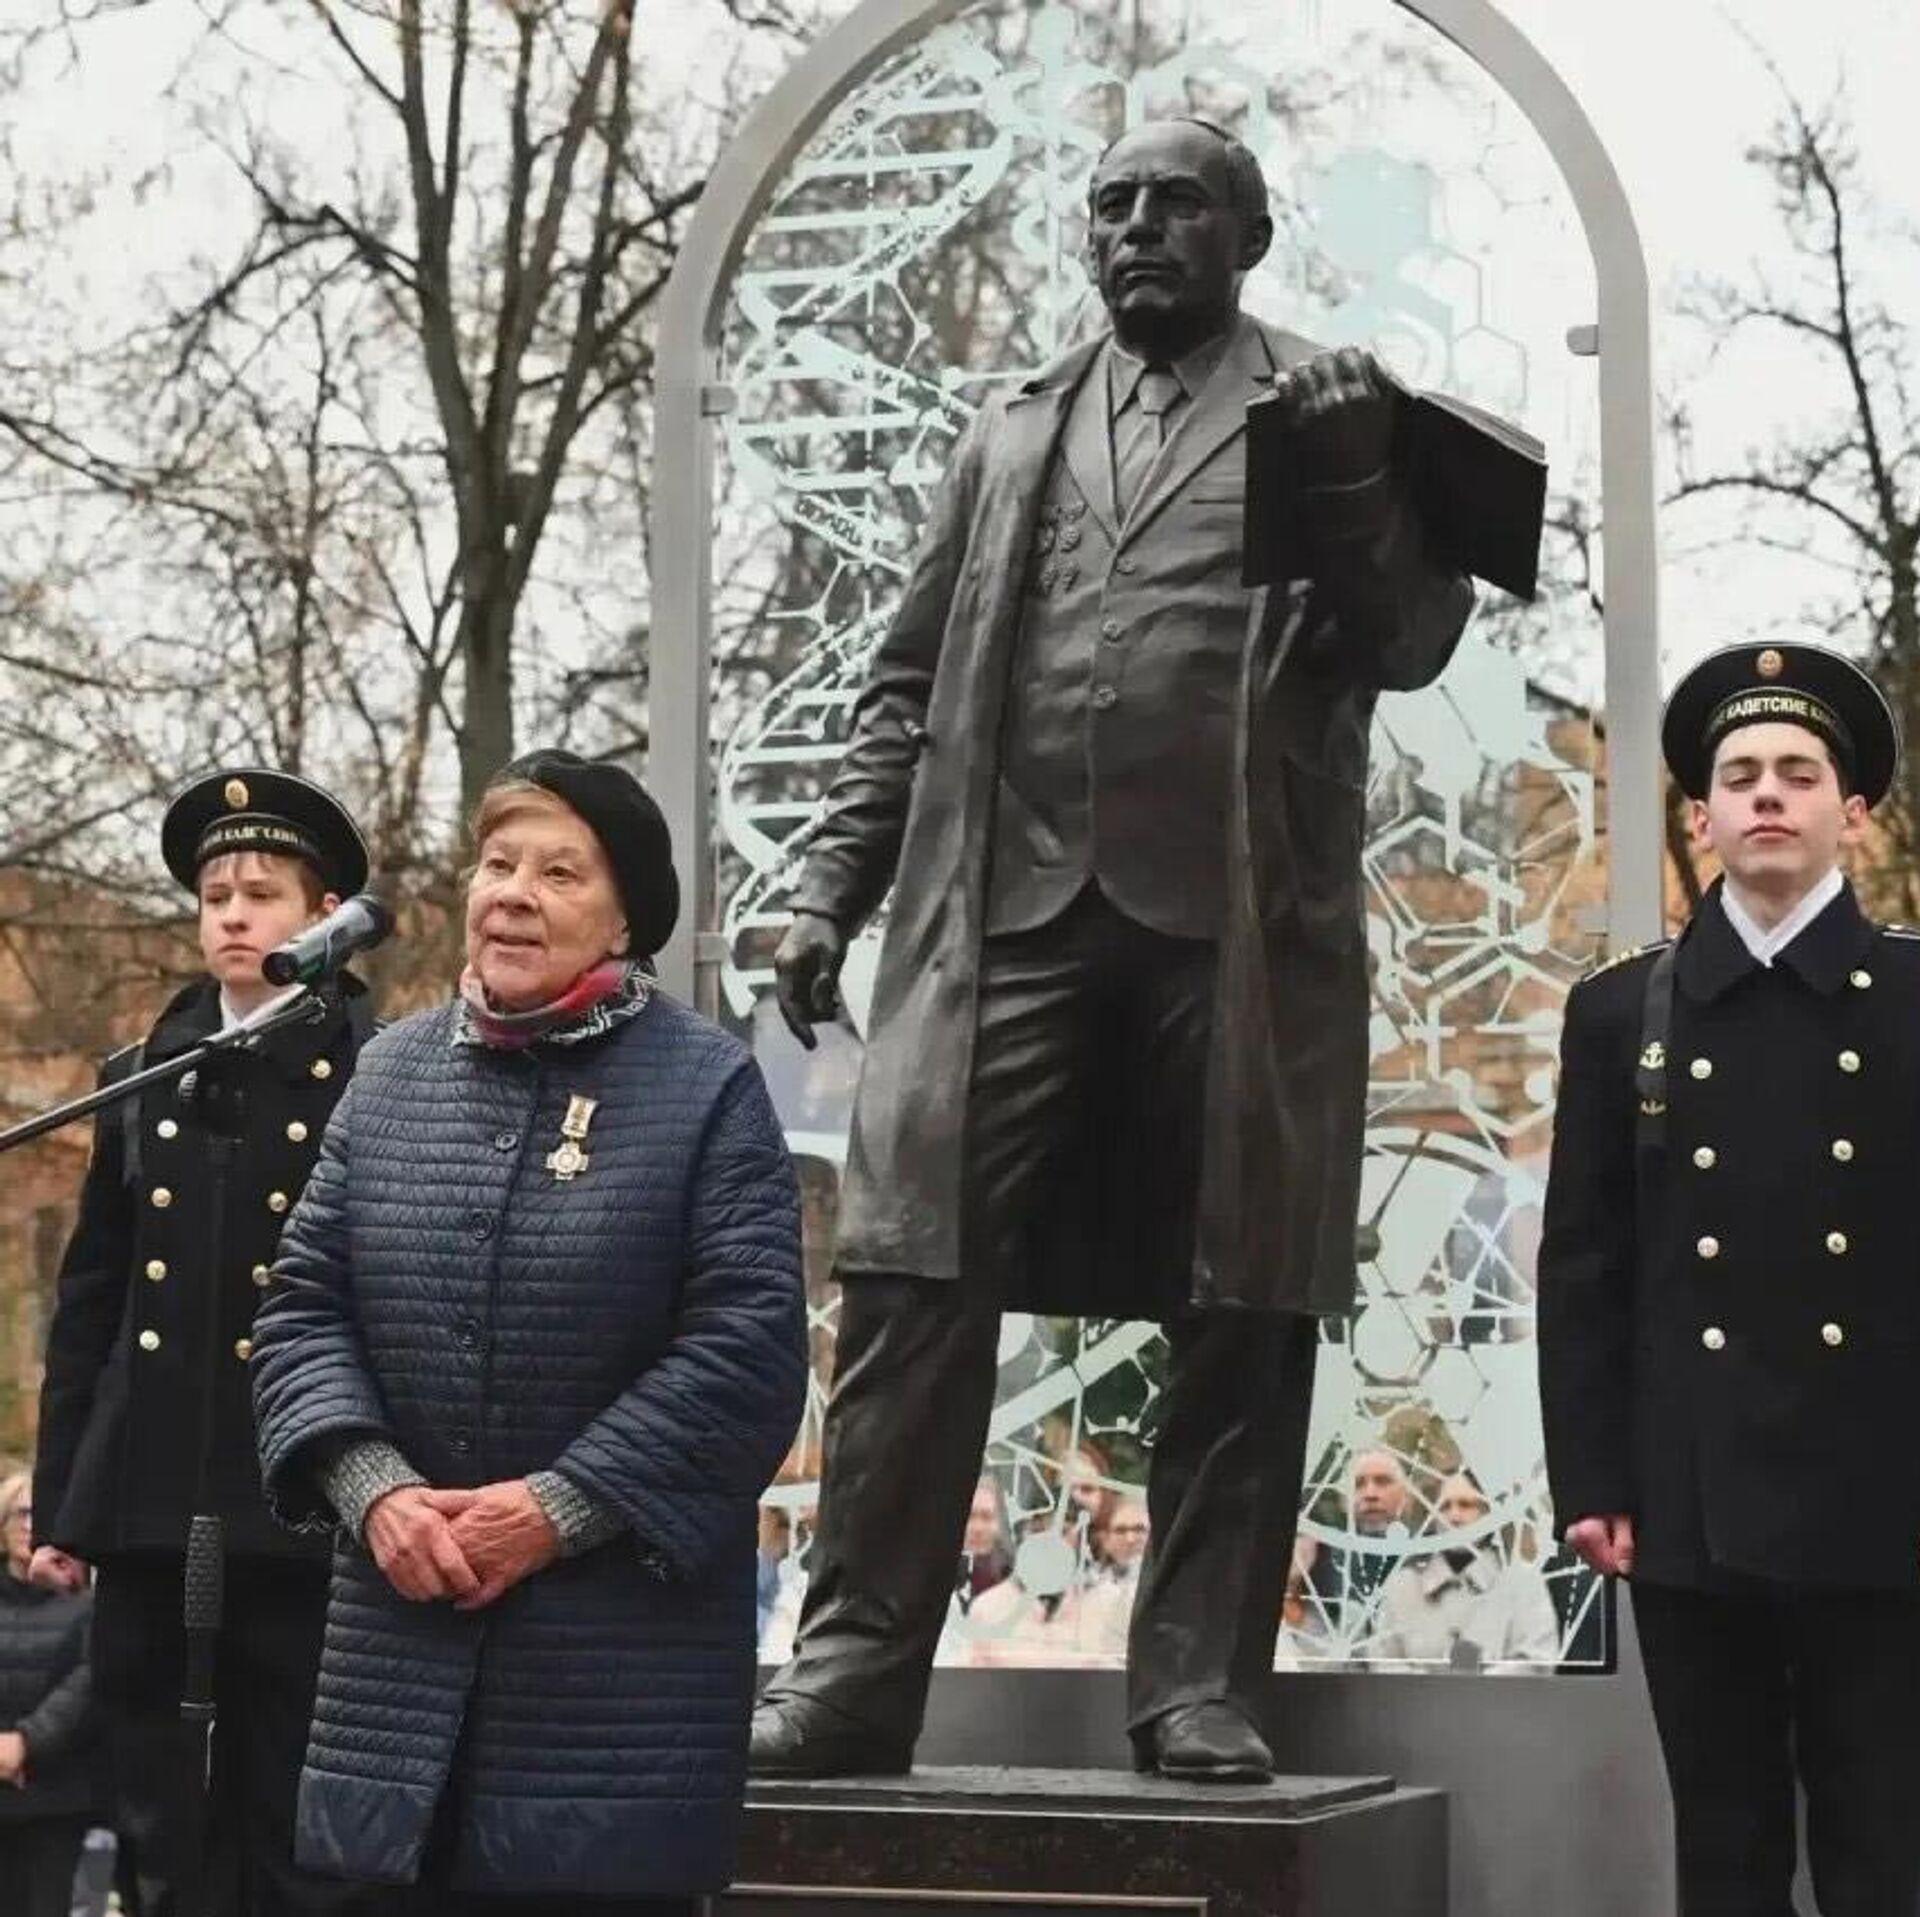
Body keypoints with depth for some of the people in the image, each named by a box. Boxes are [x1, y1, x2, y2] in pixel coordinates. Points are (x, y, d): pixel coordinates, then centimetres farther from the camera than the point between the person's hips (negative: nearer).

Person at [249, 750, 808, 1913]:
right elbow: (304, 1306, 9)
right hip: (407, 1633, 4)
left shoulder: (708, 1085, -3)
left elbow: (750, 1346, -11)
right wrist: (372, 1487, -8)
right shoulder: (393, 1071, 10)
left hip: (624, 1652, -4)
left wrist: (559, 1508, -14)